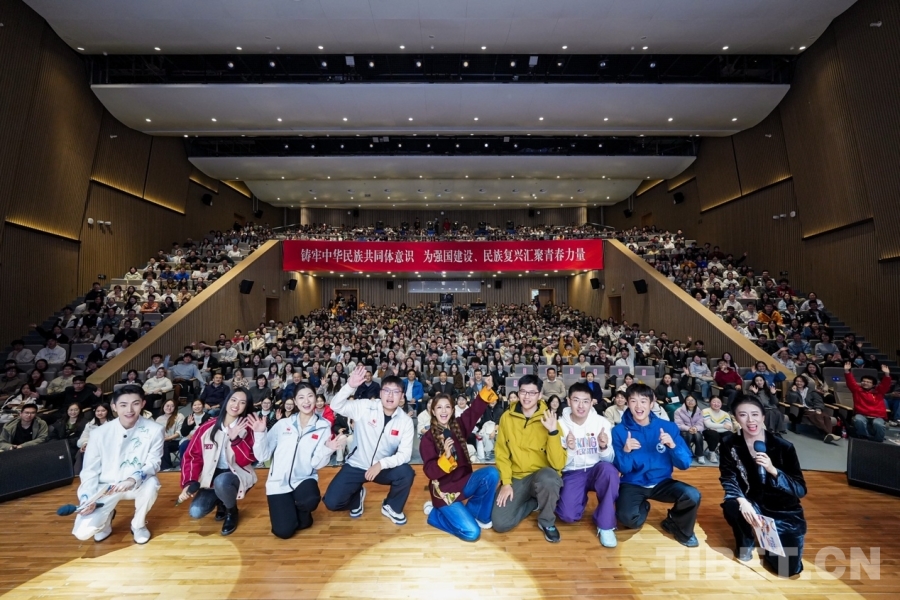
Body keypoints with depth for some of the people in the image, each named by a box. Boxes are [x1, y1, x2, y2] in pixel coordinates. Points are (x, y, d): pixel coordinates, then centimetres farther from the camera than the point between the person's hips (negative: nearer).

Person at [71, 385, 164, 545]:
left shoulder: (154, 430, -18)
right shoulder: (99, 433, -14)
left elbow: (154, 463, -14)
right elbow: (90, 470, -4)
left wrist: (133, 479, -32)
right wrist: (87, 498, -17)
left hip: (136, 485, -1)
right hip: (105, 486, 1)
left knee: (151, 483, -34)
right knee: (82, 532, -18)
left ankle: (138, 524, -1)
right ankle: (106, 517, 22)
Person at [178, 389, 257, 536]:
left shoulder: (247, 429, -12)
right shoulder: (208, 427, -5)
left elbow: (247, 461, -18)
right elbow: (192, 455, -1)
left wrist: (235, 439, -29)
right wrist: (188, 483, -13)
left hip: (237, 474, -3)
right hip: (211, 477, 3)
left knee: (221, 481, -35)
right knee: (196, 512, -19)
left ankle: (232, 511, -2)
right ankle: (221, 503, 17)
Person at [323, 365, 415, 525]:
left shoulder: (406, 421, -14)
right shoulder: (365, 407, -17)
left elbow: (405, 454, -15)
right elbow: (335, 406, -22)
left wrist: (381, 464, -30)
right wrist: (350, 386, -39)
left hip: (384, 468, 0)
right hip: (356, 465, 0)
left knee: (406, 473, -26)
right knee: (332, 502, -14)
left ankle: (391, 507, 5)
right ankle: (357, 495, 22)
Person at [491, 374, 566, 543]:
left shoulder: (548, 420, -11)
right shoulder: (507, 417, -4)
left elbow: (558, 464, -17)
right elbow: (501, 453, 2)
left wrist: (553, 432, -28)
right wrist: (506, 482, -8)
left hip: (542, 476, -2)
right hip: (517, 478, 2)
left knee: (549, 478, -37)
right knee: (500, 523, -15)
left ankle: (547, 522, -4)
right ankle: (535, 502, 14)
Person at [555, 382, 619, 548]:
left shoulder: (602, 422, -9)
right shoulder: (561, 424, -11)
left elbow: (610, 460, -6)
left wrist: (604, 447, -29)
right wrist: (569, 450, -30)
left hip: (596, 470, 1)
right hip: (572, 474, 0)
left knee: (609, 469, -34)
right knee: (568, 515, -22)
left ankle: (605, 525, -14)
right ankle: (582, 498, 15)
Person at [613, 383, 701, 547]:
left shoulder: (668, 427, -7)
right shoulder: (619, 431, -12)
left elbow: (685, 464, -7)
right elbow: (622, 469, -10)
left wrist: (672, 445, -27)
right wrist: (626, 451, -32)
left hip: (662, 482, 2)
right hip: (633, 484, -2)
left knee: (693, 496, -27)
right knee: (627, 518, -28)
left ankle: (678, 528, 8)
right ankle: (643, 507, 13)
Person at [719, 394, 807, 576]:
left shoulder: (783, 447, -15)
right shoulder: (730, 445, -13)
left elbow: (801, 490, -15)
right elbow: (728, 480, -14)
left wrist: (773, 470, -33)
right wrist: (743, 502, -34)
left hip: (784, 512, 0)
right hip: (752, 506, 0)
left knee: (790, 568, -12)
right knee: (731, 505, -34)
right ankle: (746, 542, 3)